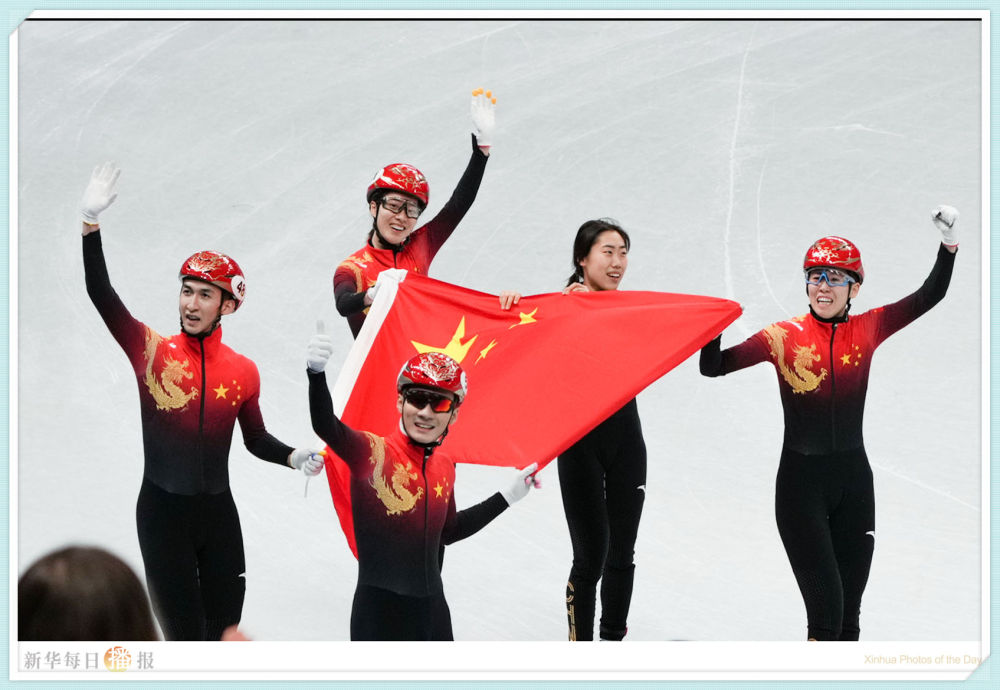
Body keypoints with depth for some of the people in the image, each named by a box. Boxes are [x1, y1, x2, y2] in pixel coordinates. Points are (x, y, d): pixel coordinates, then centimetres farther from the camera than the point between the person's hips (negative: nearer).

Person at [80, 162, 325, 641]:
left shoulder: (244, 371, 2)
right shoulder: (151, 351, -5)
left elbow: (255, 439, 13)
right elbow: (101, 296, -16)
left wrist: (293, 457, -7)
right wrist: (91, 222, -26)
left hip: (218, 511, 3)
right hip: (162, 510, -3)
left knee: (226, 629, 7)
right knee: (184, 634, -1)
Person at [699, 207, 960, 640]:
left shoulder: (866, 329, 3)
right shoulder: (785, 336, -5)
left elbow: (928, 297, 4)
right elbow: (713, 368, -8)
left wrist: (949, 243, -9)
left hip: (853, 479, 3)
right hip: (801, 482, -3)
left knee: (849, 614, 9)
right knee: (826, 609, -11)